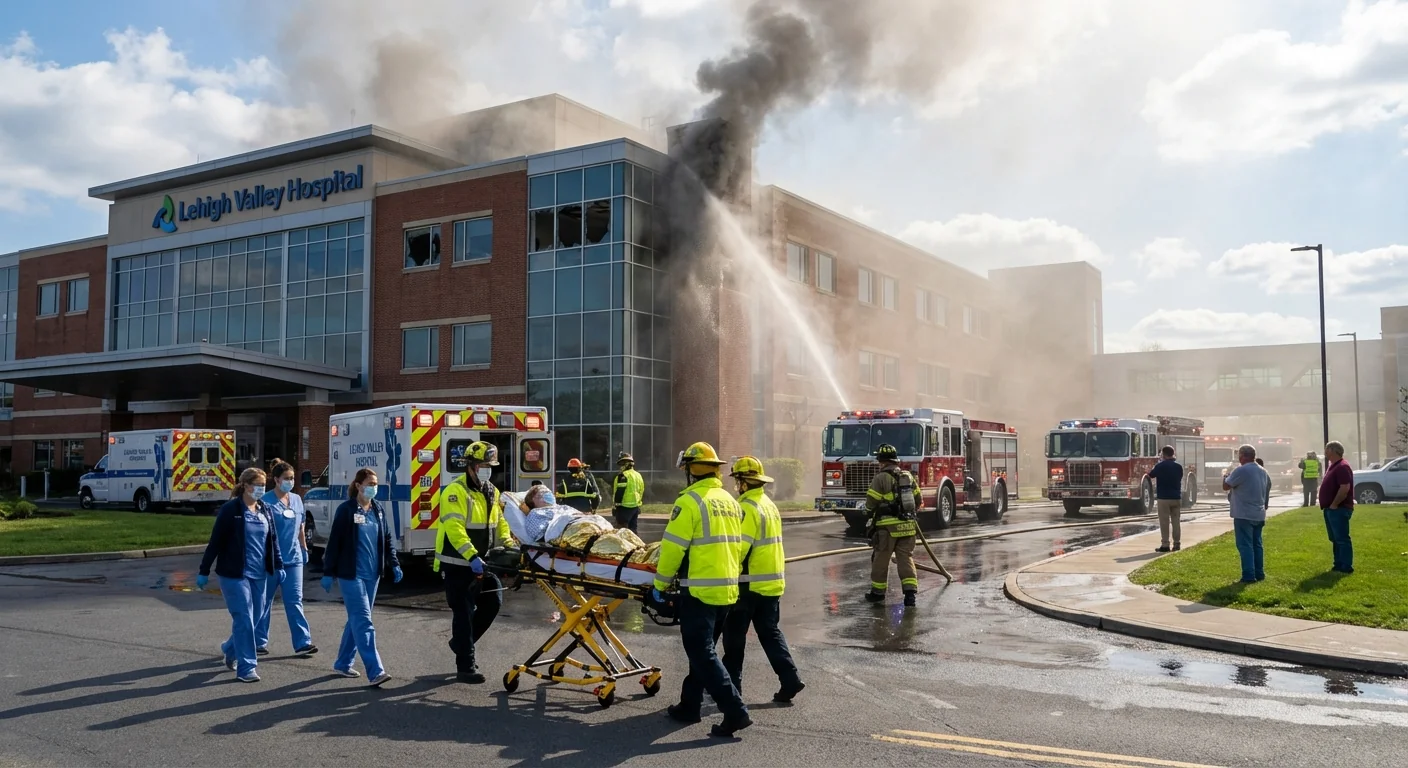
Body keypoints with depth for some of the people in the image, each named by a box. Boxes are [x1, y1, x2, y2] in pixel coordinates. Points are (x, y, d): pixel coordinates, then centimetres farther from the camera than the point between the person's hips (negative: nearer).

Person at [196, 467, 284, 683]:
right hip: (234, 574, -6)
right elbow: (215, 541, -8)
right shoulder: (230, 510, -10)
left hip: (258, 575, 6)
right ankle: (246, 668, 1)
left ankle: (231, 651, 36)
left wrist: (278, 566, 10)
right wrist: (204, 571, -7)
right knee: (244, 619, -6)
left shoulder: (265, 510, 8)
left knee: (255, 618, 11)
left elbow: (272, 540, 14)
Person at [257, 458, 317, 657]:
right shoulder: (266, 501, -9)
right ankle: (259, 641, 21)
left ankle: (302, 643, -3)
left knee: (295, 601, 0)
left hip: (293, 559, 5)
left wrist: (304, 549, 18)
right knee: (264, 601, 9)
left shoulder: (297, 500, 9)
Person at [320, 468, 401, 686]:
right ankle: (375, 672, -15)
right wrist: (328, 572, -8)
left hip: (372, 574, 6)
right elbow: (334, 542, -7)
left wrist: (394, 564, 6)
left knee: (357, 620, 14)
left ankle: (342, 663, 28)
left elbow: (386, 539, 15)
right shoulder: (346, 509, -9)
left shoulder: (378, 509, 9)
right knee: (363, 621, -10)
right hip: (351, 574, -6)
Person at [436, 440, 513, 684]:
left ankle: (461, 643, 30)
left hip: (482, 563, 7)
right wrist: (472, 556, -35)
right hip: (458, 564, -7)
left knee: (493, 602, 9)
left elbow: (500, 522, 15)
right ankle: (465, 668, 6)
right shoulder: (455, 492, -15)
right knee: (464, 613, -2)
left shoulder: (492, 492, 11)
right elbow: (454, 528, -25)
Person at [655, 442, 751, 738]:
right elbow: (738, 546, 16)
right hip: (727, 590, 8)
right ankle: (689, 705, 28)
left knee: (702, 653, -4)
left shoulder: (690, 501, -13)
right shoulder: (730, 502, 12)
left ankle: (735, 711, -9)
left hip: (700, 591, -8)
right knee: (702, 648, 19)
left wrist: (660, 583, -1)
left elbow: (672, 548, -13)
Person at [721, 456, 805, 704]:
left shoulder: (747, 507, -16)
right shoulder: (770, 505, 12)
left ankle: (731, 684, 13)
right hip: (772, 582, 8)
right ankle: (790, 679, 5)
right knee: (770, 632, 12)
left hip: (749, 584, -8)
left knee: (735, 636, 5)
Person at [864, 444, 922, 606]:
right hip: (908, 526, 5)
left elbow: (871, 503, -8)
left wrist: (870, 514, 12)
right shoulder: (908, 477, 9)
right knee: (906, 558, 7)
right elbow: (917, 500, 15)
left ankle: (878, 592, 17)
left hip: (887, 526, -5)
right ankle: (911, 591, -4)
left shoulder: (881, 478, -10)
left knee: (881, 559, 7)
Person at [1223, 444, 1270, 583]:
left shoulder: (1241, 470, -16)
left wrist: (1226, 476, 11)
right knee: (1256, 544, 14)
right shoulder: (1263, 471, 11)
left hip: (1244, 515, -8)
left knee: (1245, 545, -6)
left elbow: (1225, 486, -10)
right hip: (1259, 514, 8)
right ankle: (1259, 573, 17)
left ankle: (1249, 576, -9)